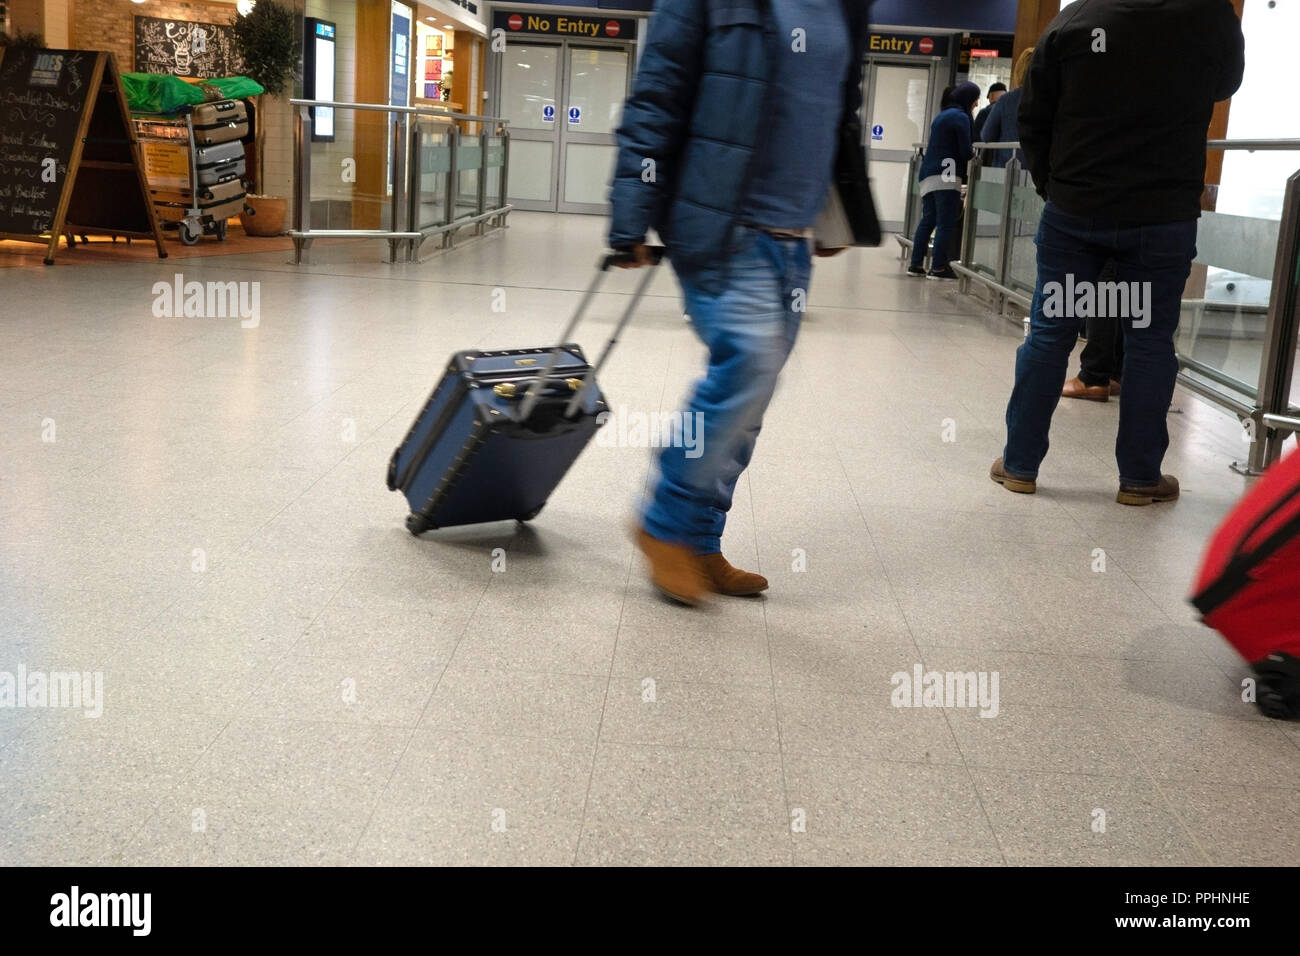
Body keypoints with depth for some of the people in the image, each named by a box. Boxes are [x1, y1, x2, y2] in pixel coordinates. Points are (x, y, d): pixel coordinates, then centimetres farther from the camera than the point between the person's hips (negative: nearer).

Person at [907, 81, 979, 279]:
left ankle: (916, 264, 10)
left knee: (927, 220, 11)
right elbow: (965, 151, -12)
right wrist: (973, 152, 11)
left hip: (928, 175, 9)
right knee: (946, 223, -7)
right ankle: (938, 267, -9)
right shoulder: (960, 117, -7)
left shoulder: (942, 115, 21)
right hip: (947, 176, -9)